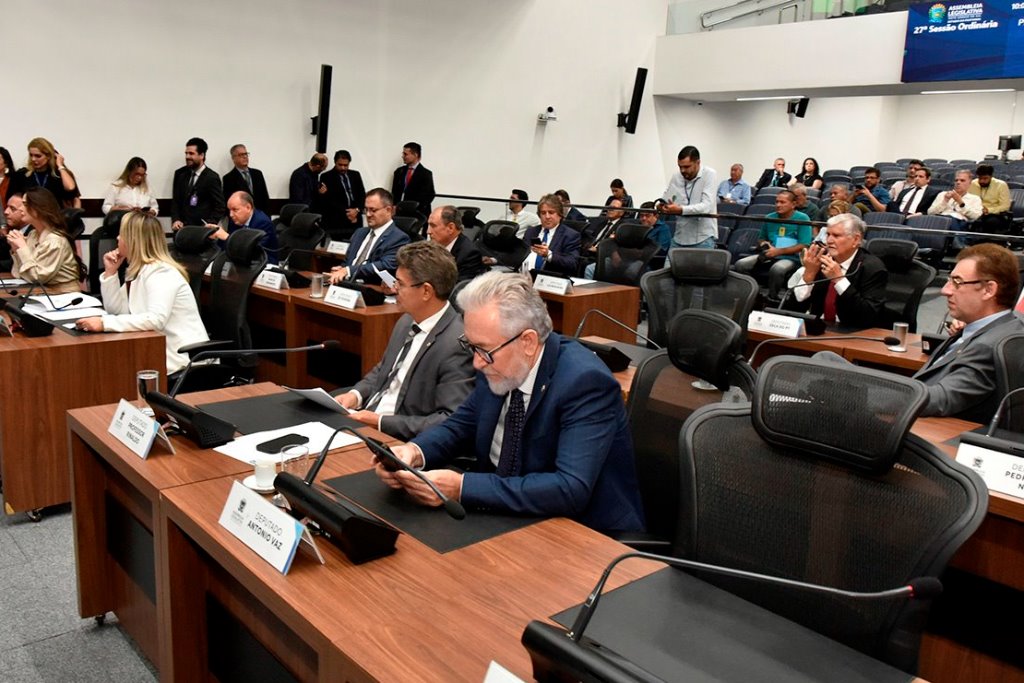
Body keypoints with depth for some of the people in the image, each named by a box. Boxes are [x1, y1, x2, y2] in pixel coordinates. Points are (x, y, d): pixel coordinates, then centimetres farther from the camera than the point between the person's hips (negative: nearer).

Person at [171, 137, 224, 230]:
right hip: (181, 227, 5)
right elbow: (175, 201, 15)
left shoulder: (211, 177, -6)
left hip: (202, 229, -5)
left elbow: (219, 207, -6)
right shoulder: (180, 174, 11)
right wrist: (175, 220, -2)